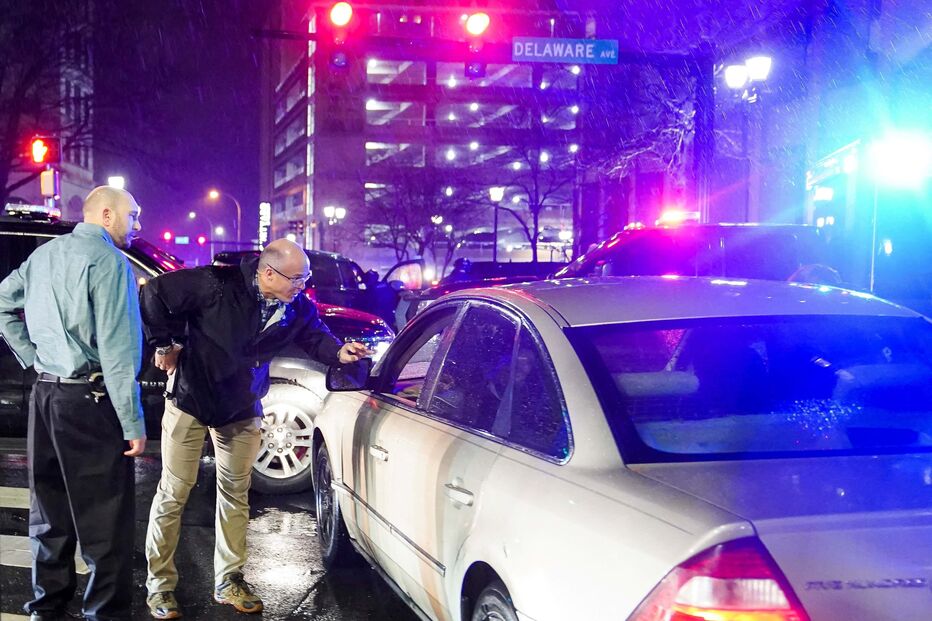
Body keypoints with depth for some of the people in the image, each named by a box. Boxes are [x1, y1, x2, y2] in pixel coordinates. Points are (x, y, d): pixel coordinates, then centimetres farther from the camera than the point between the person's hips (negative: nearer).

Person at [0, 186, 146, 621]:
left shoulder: (45, 254, 13)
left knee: (50, 508, 17)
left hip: (45, 394, 9)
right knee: (104, 519, -2)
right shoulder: (107, 260, -12)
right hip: (89, 401, -8)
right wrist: (133, 422, -16)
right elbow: (116, 349, -17)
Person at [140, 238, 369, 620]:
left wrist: (338, 352, -15)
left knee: (235, 493, 11)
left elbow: (314, 336, 7)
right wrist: (163, 344, -15)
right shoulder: (218, 285, -26)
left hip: (241, 410, 5)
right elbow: (155, 294, -22)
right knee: (173, 494, 1)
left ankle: (228, 582, 24)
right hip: (191, 398, -5)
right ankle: (159, 585, 14)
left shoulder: (297, 306, -8)